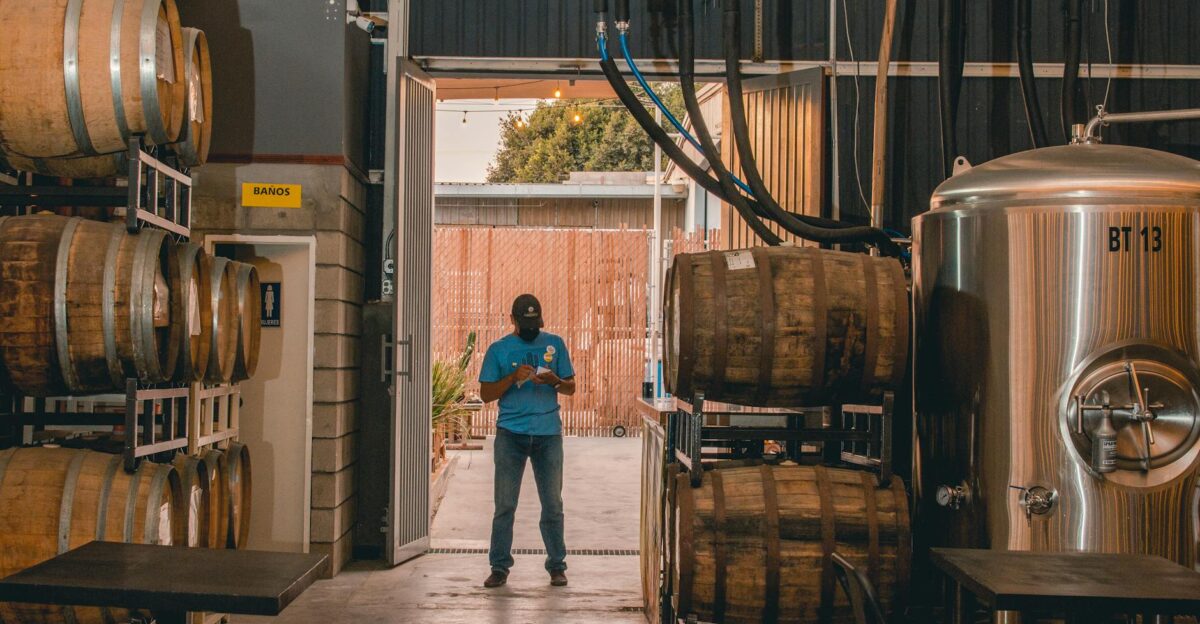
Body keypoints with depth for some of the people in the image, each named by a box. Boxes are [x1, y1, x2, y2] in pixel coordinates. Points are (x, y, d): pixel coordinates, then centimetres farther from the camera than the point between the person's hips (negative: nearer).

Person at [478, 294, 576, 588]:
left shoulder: (555, 344, 8)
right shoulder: (498, 349, 5)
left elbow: (571, 387, 10)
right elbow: (486, 394, 2)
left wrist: (553, 380, -12)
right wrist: (514, 378, -14)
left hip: (548, 434, 1)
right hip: (510, 433, -1)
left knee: (553, 503, 5)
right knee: (505, 504, 0)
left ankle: (557, 566, 14)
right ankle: (499, 567, 9)